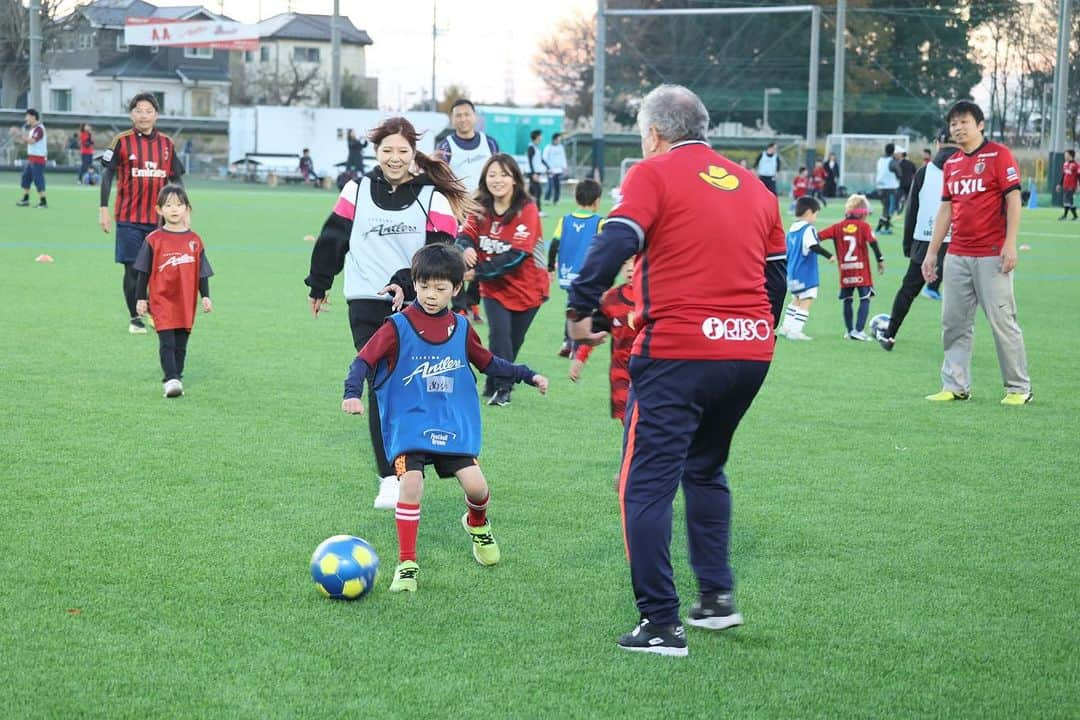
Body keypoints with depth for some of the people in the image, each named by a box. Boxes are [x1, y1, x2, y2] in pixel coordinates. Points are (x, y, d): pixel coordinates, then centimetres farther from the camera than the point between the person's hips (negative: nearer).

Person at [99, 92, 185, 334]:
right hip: (129, 218, -3)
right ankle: (135, 318, 9)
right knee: (132, 268, -1)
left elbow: (176, 179, 14)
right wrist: (103, 208, -7)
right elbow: (107, 174, -1)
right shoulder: (122, 142, -2)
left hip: (159, 218, 3)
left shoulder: (167, 143, 8)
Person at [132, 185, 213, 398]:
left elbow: (202, 272, 11)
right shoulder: (154, 240, -1)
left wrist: (205, 296, 5)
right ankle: (171, 379, -16)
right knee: (167, 343, -12)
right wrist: (141, 298, 1)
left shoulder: (194, 240, 6)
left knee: (181, 345, 9)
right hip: (161, 300, -3)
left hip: (186, 302, 3)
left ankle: (176, 378, 18)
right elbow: (144, 272, 3)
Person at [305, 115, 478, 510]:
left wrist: (406, 282, -18)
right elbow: (333, 238, 14)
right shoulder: (357, 191, 7)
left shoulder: (432, 197, 2)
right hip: (367, 303, 0)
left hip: (415, 304, 0)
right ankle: (389, 478, -8)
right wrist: (318, 286, 19)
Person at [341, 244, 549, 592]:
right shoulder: (398, 327, -5)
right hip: (408, 424, -3)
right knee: (411, 483, -21)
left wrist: (528, 376, 18)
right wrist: (352, 393, -26)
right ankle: (406, 564, -6)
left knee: (475, 485, -10)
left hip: (454, 426, 3)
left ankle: (477, 524, 28)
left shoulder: (461, 328, 7)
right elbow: (364, 360, -9)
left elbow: (488, 363, 21)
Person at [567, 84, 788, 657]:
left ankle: (661, 624, -6)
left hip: (676, 352, -6)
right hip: (750, 351, 7)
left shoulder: (654, 174, -1)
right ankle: (717, 597, 23)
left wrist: (579, 309, -11)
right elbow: (776, 273, 20)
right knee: (705, 471, 26)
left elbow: (616, 242, -16)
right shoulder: (753, 186, 17)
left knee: (647, 485, -1)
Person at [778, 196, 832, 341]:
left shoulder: (791, 229, 11)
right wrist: (829, 255, -24)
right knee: (806, 301, -5)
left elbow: (787, 249, 19)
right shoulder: (808, 229, -15)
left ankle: (785, 327, 22)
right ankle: (795, 331, -10)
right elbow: (814, 246, -29)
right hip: (807, 274, -9)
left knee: (796, 300, 21)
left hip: (792, 273, 9)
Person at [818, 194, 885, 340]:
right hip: (862, 271, -4)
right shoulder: (863, 226, -2)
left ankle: (850, 331, 19)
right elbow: (873, 243, -12)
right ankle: (858, 330, -11)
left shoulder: (838, 227, 7)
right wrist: (880, 260, -4)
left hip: (845, 271, 4)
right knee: (865, 299, 0)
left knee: (847, 301, 13)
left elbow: (819, 236, 1)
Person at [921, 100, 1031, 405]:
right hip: (957, 255, 7)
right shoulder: (951, 164, 15)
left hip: (991, 255, -6)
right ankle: (956, 386, 12)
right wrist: (932, 252, 15)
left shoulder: (999, 154, -4)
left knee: (1002, 321, -5)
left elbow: (1013, 200, -8)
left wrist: (1010, 244, -16)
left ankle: (1019, 388, 3)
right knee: (953, 323, 5)